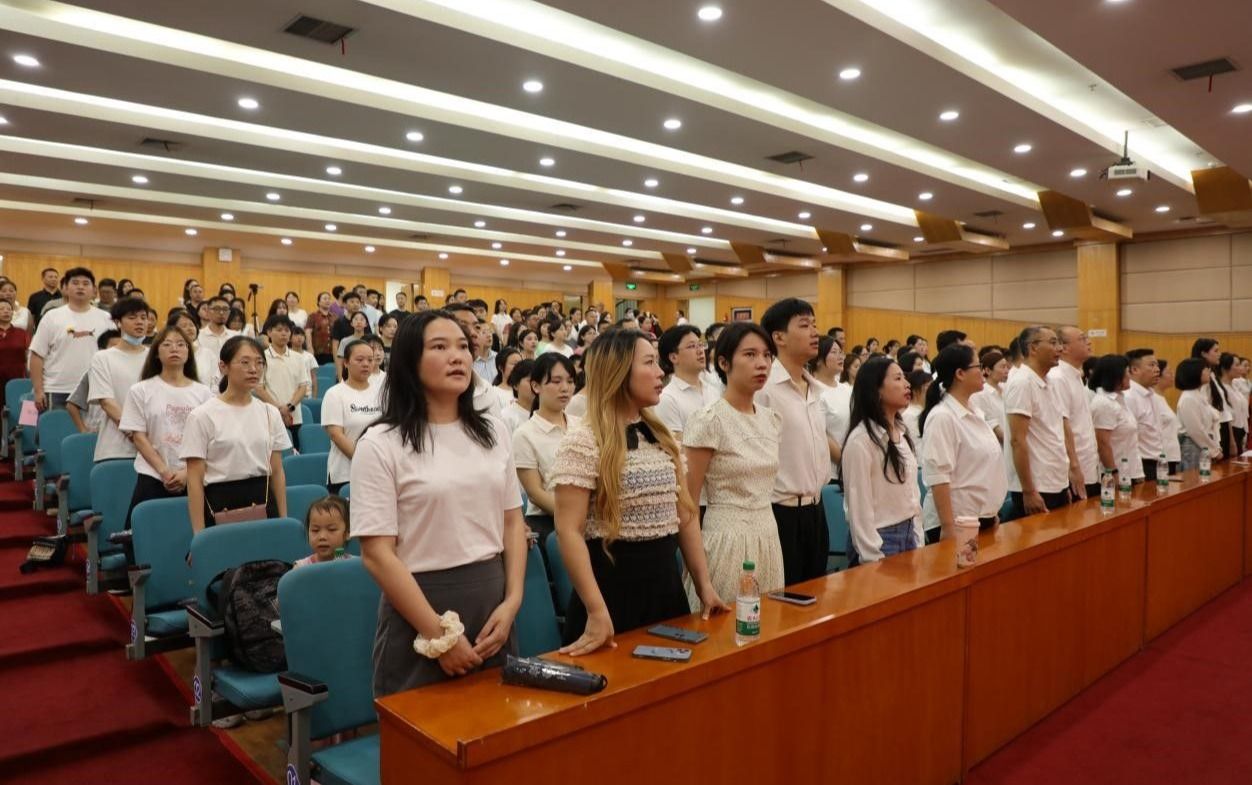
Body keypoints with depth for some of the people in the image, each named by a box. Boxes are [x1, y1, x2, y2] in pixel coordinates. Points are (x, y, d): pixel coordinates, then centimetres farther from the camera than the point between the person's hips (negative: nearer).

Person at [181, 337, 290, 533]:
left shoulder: (270, 413, 6)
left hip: (264, 503, 4)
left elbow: (277, 472, 9)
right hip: (221, 506, -4)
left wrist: (283, 521, 6)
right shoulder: (202, 416, -7)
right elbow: (195, 480, -7)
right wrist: (200, 533, -11)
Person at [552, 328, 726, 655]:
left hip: (666, 583, 7)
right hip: (615, 587, -7)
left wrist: (704, 584, 10)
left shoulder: (662, 437, 9)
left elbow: (685, 516, 13)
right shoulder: (583, 442, -14)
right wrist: (597, 611, -22)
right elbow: (569, 531, -18)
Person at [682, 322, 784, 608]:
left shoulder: (772, 419, 7)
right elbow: (687, 503, -12)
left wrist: (767, 531, 18)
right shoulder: (708, 421, -14)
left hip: (769, 537, 7)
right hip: (727, 540, -7)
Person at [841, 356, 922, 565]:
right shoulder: (861, 440, -18)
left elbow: (912, 491, 13)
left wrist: (918, 539, 9)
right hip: (880, 539, -7)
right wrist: (873, 558, -16)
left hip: (908, 534, 7)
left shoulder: (902, 433, 7)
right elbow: (859, 507, -17)